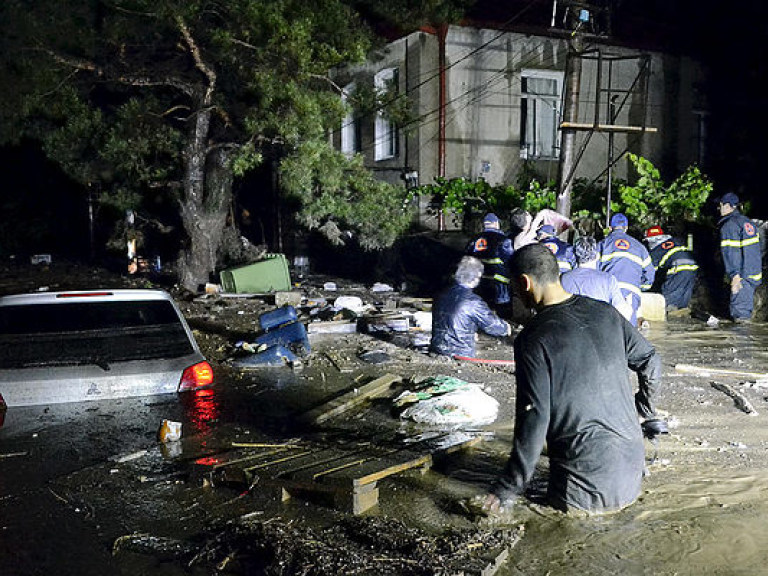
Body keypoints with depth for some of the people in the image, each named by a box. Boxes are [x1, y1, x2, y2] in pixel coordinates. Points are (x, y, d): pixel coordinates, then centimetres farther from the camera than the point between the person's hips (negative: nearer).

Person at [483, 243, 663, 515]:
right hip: (631, 462, 7)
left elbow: (533, 418, -19)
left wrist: (507, 489, -10)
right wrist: (643, 411, 30)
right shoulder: (604, 312, 0)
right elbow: (651, 361, 12)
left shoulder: (533, 340, -18)